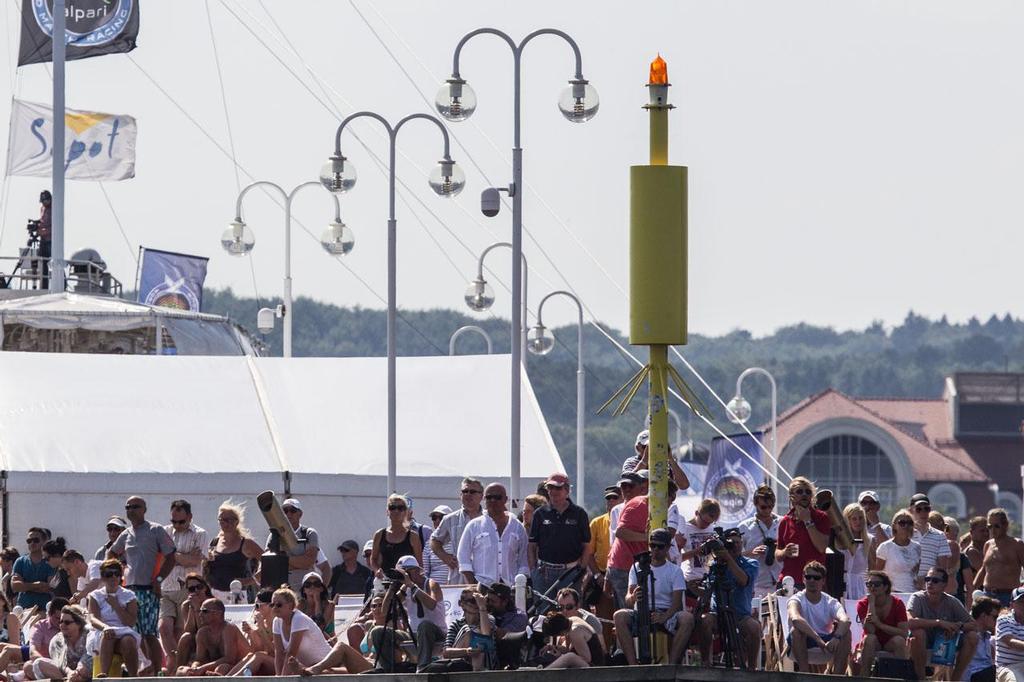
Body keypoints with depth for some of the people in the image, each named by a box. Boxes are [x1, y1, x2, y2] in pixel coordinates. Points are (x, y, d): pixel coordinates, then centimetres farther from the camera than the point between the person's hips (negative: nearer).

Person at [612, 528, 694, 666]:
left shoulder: (675, 571, 9)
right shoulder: (637, 568, 12)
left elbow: (677, 603, -4)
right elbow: (628, 601, 2)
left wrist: (664, 617, -26)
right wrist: (633, 597, -25)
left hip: (666, 614, -1)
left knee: (687, 618, -33)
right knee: (619, 616, -32)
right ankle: (633, 665, -36)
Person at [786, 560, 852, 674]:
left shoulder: (831, 602, -6)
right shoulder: (797, 599, -14)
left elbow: (845, 620, -27)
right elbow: (795, 619, -38)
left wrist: (836, 637, -48)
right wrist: (818, 638, -47)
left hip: (825, 640, 2)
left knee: (845, 633, -24)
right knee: (796, 630, -34)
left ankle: (837, 675, -25)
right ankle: (804, 673, -31)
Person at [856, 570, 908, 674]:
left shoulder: (897, 604, -10)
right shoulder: (862, 604, -9)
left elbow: (904, 633, -19)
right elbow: (870, 630, -25)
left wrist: (879, 624, -28)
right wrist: (871, 602, -24)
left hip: (890, 646, 0)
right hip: (872, 646, 0)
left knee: (898, 640, -32)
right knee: (869, 638, -33)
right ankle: (864, 676, -33)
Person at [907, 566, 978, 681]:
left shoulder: (951, 602, -7)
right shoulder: (918, 598, -16)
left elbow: (974, 626, -6)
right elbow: (910, 622, -36)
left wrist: (958, 626, -28)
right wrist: (939, 623, -35)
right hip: (922, 645, -3)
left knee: (972, 637, -17)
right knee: (918, 632, -35)